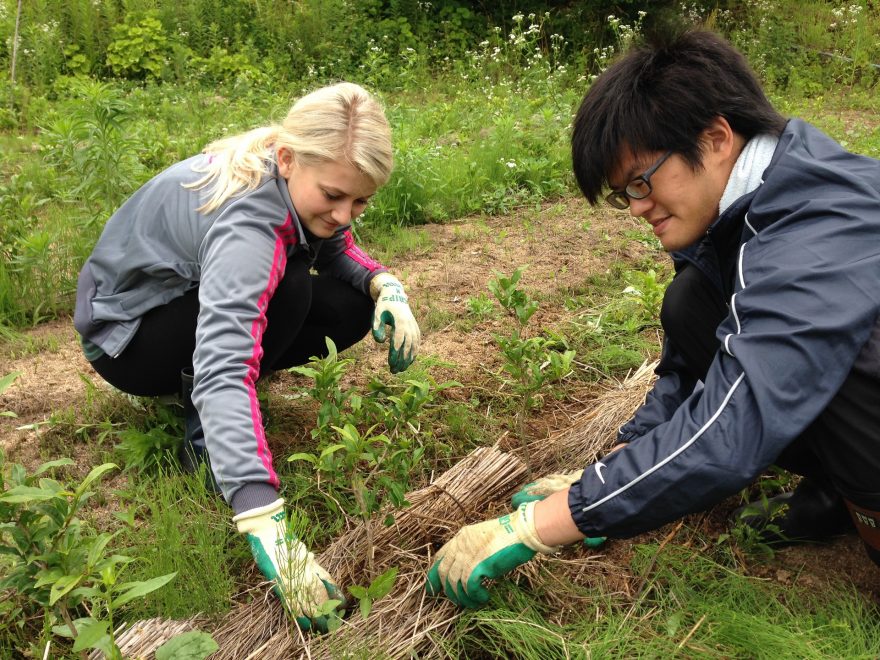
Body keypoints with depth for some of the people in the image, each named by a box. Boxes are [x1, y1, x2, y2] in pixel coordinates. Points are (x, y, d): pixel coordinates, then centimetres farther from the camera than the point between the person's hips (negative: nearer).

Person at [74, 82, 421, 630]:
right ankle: (203, 430, -15)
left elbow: (340, 250, 0)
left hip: (208, 301, 8)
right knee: (289, 287, -33)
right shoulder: (247, 220, -40)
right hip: (125, 332, -8)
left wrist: (387, 285, -24)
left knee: (353, 308, -11)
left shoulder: (302, 179, -17)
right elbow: (223, 370, -51)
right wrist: (270, 535, -59)